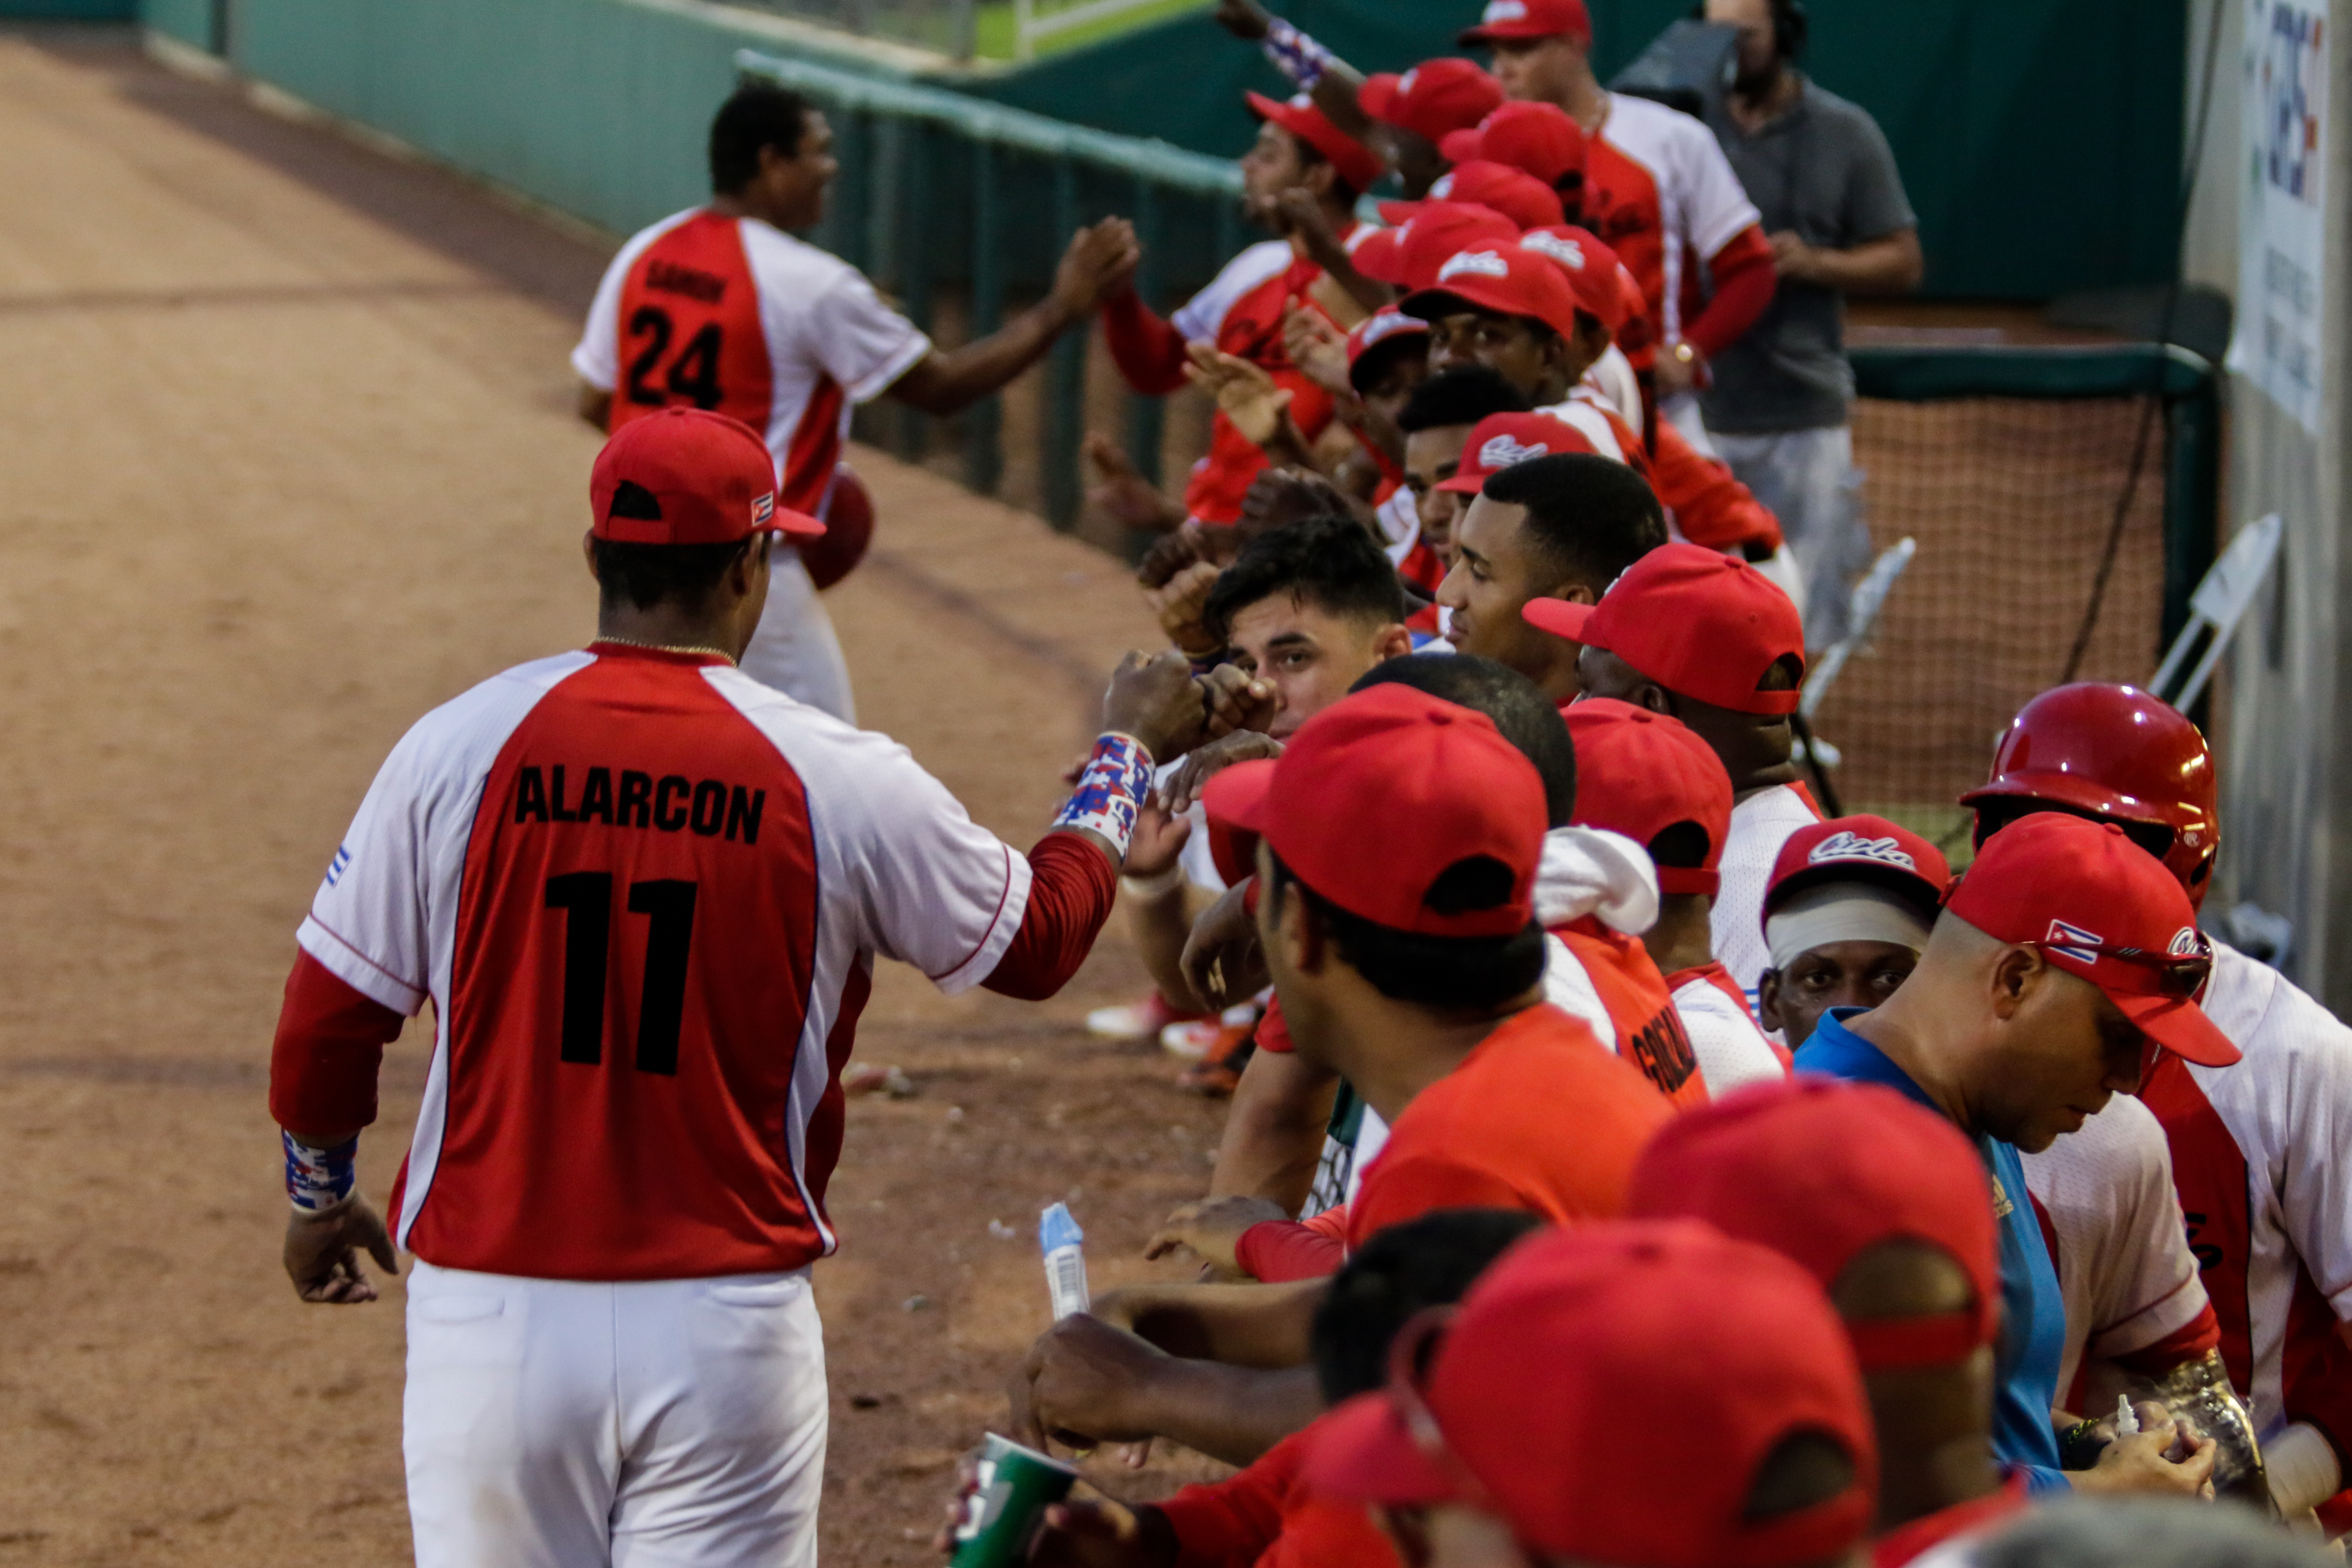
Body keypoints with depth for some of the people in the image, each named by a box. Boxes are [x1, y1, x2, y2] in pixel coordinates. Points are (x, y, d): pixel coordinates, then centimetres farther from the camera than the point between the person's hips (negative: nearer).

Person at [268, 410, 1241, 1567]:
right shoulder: (835, 779, -5)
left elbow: (327, 1017, 3)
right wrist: (1128, 754, 28)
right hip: (724, 1331, -1)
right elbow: (1039, 938, 11)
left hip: (489, 1314, 1)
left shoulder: (458, 746, -3)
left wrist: (318, 1194, 23)